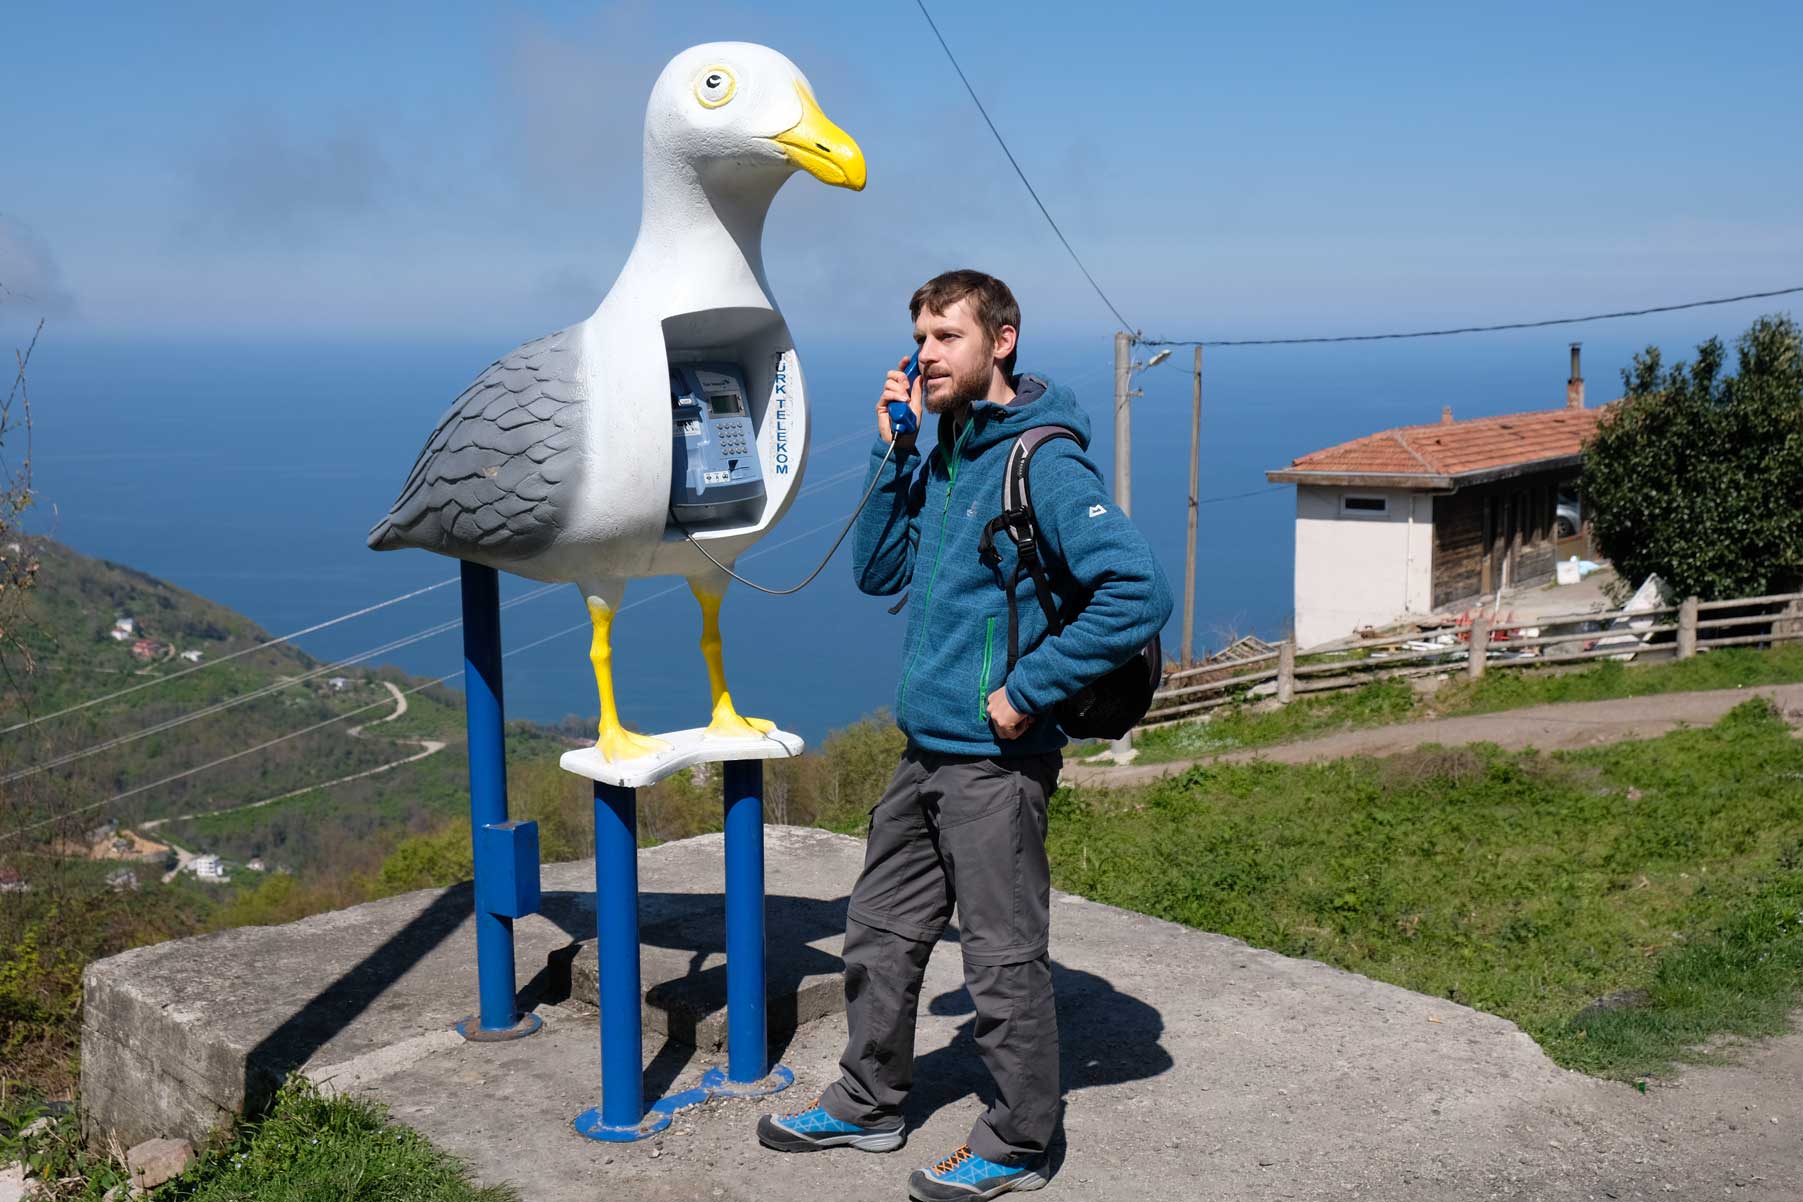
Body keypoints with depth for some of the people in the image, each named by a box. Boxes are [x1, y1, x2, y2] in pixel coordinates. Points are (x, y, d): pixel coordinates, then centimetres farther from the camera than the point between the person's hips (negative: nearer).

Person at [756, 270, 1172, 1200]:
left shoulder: (1045, 466, -16)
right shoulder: (939, 458, 10)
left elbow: (1140, 592, -25)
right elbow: (879, 572, 10)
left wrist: (1028, 689, -21)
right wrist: (891, 451, 0)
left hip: (995, 762, -9)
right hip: (925, 751, 9)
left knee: (1003, 959, 4)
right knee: (880, 935, 19)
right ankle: (868, 1103, 37)